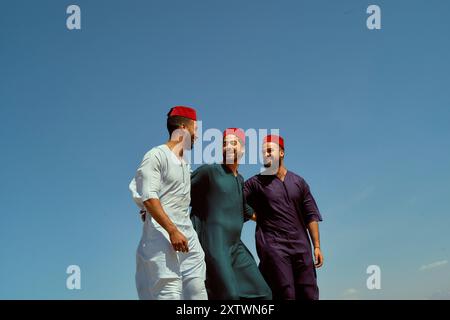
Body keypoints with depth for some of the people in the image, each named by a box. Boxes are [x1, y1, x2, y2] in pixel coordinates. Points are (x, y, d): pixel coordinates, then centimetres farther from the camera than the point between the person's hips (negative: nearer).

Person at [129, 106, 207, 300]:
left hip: (187, 234, 8)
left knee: (197, 291, 2)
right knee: (170, 292, -14)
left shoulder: (185, 164, 19)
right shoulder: (156, 156, -6)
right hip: (162, 234, -8)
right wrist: (172, 231, -22)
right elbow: (148, 197, -17)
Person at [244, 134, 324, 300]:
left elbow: (311, 216, 12)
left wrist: (317, 246, 6)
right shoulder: (255, 183, 6)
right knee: (286, 294, -10)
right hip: (273, 247, -3)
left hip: (301, 246, 3)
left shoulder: (299, 182, 14)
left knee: (309, 294, 0)